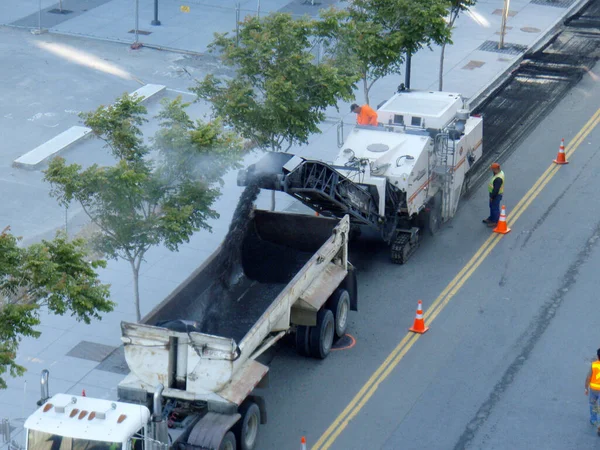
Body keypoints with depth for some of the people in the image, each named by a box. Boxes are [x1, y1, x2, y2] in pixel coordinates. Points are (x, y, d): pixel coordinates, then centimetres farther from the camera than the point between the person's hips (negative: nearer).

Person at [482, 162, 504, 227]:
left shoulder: (498, 178, -36)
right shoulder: (500, 172, -3)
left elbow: (496, 189, -29)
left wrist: (492, 197, -18)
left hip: (496, 195, -10)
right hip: (494, 193, 10)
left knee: (495, 208, 6)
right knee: (492, 206, 25)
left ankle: (495, 222, 20)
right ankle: (491, 218, 43)